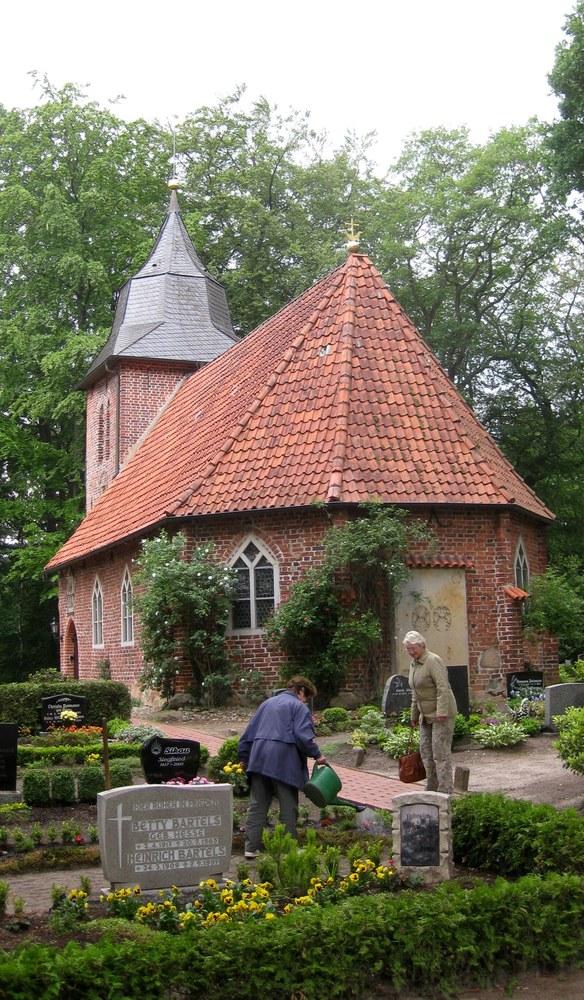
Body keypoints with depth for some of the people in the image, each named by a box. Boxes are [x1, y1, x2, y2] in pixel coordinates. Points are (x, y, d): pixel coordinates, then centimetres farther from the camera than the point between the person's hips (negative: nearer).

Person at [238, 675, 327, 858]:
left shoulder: (267, 704, 22)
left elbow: (249, 733, 22)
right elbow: (303, 736, -14)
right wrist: (317, 755, -3)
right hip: (284, 762, -6)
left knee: (257, 806, 8)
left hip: (259, 760, 6)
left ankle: (251, 847, 6)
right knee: (288, 807, 4)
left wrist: (244, 757, 27)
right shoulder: (299, 707, 0)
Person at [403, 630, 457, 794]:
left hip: (442, 714, -9)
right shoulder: (413, 663, 11)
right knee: (426, 750, 10)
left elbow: (443, 687, -24)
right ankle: (432, 790, 18)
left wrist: (442, 712, -31)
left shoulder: (433, 661, -16)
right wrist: (414, 715, 21)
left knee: (440, 752, -10)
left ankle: (445, 792, -8)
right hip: (426, 715, 9)